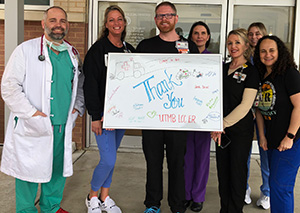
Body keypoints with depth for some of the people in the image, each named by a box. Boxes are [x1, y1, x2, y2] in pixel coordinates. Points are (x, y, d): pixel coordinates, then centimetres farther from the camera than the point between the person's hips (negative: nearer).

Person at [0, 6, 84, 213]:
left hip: (63, 126, 5)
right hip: (32, 127, -5)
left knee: (58, 169, 15)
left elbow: (80, 85, 24)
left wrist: (78, 107, 9)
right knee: (29, 171, 4)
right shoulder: (26, 50, -5)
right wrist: (31, 113, -15)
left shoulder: (73, 54, 11)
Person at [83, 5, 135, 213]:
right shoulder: (98, 49, -8)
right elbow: (90, 84, -11)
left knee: (111, 157, 14)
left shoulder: (130, 50, 9)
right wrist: (95, 116, -15)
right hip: (103, 112, -5)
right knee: (108, 160, -7)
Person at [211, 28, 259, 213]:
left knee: (237, 171, 3)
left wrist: (224, 124, -15)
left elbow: (245, 105, -13)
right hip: (221, 128, 5)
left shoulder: (251, 72, -7)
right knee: (222, 170, 11)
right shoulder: (223, 68, 11)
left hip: (241, 128, -5)